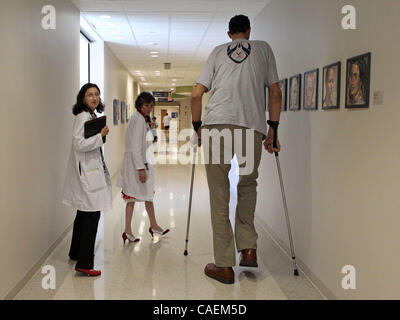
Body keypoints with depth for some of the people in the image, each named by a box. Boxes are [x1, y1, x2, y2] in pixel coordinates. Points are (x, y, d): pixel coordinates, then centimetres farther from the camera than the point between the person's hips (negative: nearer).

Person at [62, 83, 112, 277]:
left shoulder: (92, 116, 16)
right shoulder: (82, 117, -15)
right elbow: (80, 144, -24)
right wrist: (101, 135, -18)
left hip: (91, 171, 11)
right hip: (86, 172, -11)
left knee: (84, 213, 20)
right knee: (92, 215, -11)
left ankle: (76, 253, 35)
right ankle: (84, 263, -8)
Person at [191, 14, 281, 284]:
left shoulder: (218, 52, 20)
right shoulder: (263, 49, 22)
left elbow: (196, 95, 13)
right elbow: (275, 93, 16)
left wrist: (197, 127, 23)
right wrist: (273, 129, 19)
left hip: (216, 124, -1)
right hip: (253, 127, 1)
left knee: (219, 194, 5)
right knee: (248, 185, 23)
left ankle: (224, 265, 8)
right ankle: (248, 248, 13)